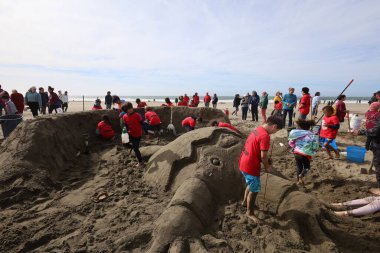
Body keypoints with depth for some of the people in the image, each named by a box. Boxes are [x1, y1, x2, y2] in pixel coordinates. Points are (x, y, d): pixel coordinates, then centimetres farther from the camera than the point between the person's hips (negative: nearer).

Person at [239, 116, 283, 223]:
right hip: (251, 167, -9)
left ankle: (245, 201, 50)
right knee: (254, 190, 9)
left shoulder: (257, 130, 6)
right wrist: (267, 166, -4)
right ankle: (250, 213, 27)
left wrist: (266, 160, 13)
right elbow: (263, 155, -22)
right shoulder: (265, 136, -23)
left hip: (244, 163, 9)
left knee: (251, 185, 30)